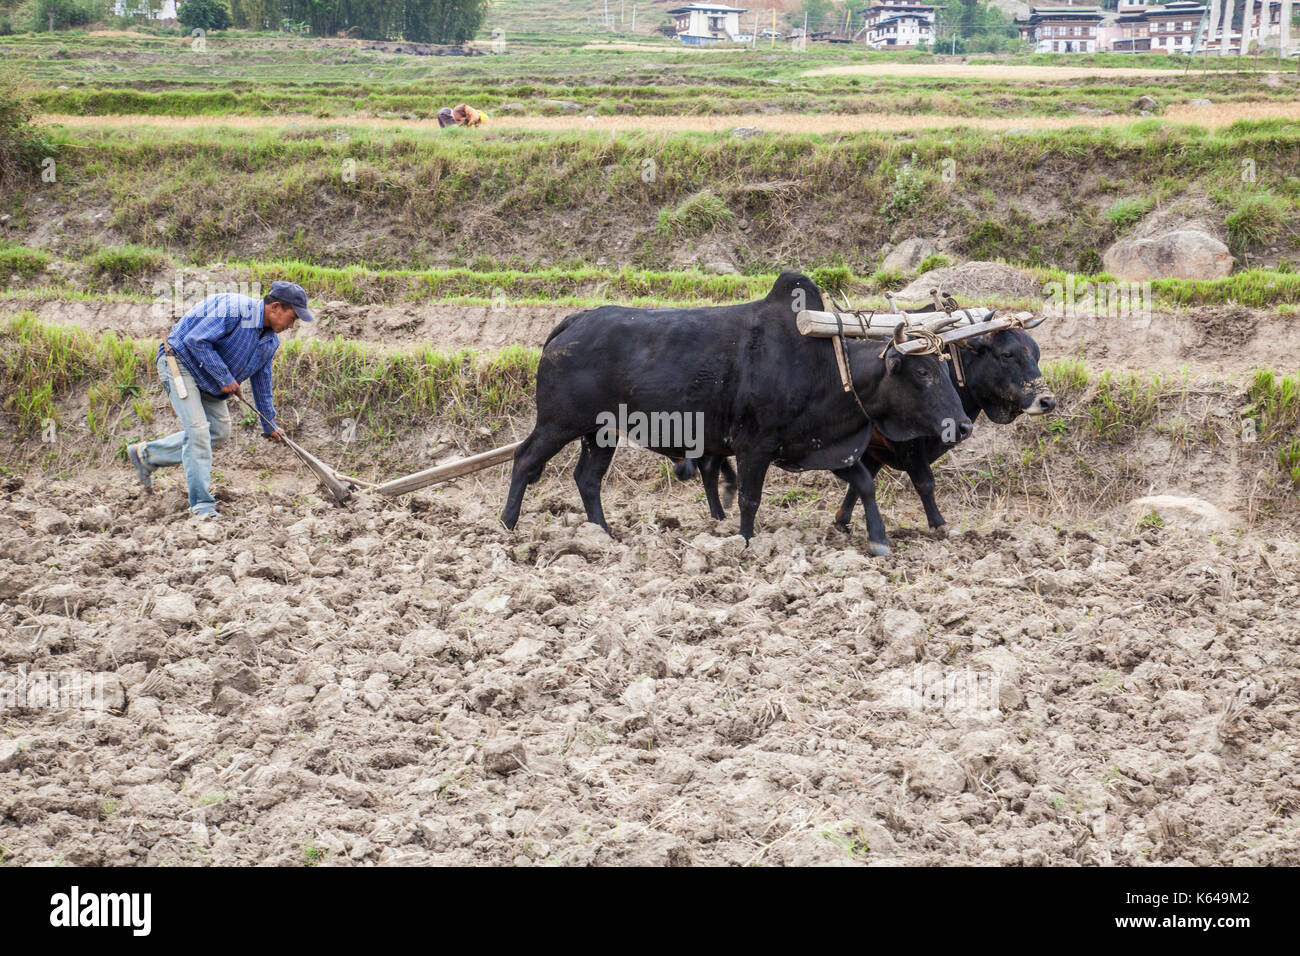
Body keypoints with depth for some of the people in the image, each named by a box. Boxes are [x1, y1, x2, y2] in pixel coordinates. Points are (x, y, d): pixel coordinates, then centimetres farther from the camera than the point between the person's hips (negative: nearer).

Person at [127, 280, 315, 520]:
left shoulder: (271, 341, 3)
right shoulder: (234, 309, -26)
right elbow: (196, 340, -29)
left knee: (219, 429, 6)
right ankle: (202, 504, -11)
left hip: (208, 380, 9)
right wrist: (224, 378, -26)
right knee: (198, 429, -15)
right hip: (180, 362, -9)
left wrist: (269, 425, 19)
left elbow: (262, 381, 16)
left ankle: (147, 454, 16)